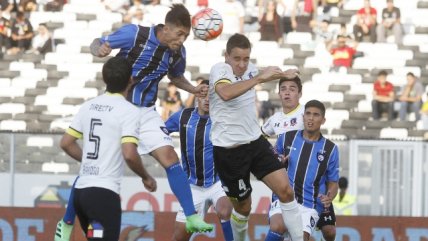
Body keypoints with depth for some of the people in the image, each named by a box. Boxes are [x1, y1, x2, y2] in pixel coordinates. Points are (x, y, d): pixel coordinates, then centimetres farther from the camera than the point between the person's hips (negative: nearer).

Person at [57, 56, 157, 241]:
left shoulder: (89, 106, 11)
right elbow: (129, 154, -17)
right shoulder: (129, 111, -9)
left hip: (81, 189, 8)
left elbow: (66, 143, 16)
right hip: (104, 192, -8)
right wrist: (146, 177, 0)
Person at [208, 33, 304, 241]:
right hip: (229, 150, -6)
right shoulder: (219, 70, -19)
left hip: (255, 142, 6)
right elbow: (226, 93, -44)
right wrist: (259, 77, -43)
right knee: (243, 206, 7)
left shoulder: (249, 69, 2)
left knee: (286, 190, -7)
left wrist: (283, 74, 23)